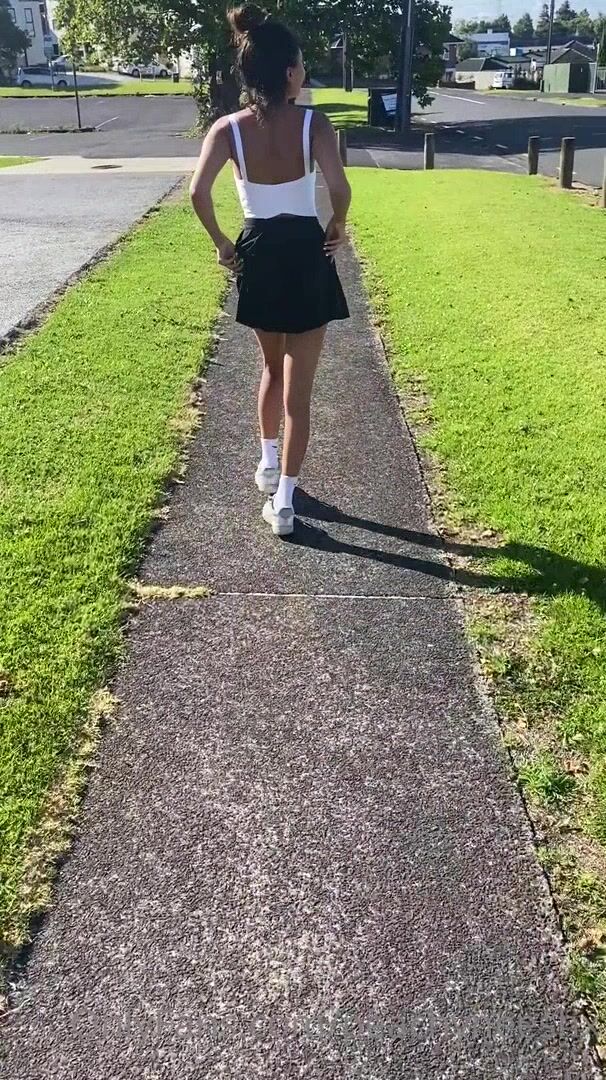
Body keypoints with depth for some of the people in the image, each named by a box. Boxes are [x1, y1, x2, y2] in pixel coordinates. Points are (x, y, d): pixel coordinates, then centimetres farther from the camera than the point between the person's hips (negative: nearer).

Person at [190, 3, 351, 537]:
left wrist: (221, 243, -4)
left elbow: (198, 192, -18)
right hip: (306, 255, -3)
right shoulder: (313, 123, -12)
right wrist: (338, 226, -4)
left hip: (257, 254, 3)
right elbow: (339, 187, -24)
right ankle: (283, 501, 3)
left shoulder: (229, 128, -6)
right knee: (298, 386, 3)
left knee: (273, 366, 27)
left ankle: (269, 463, 37)